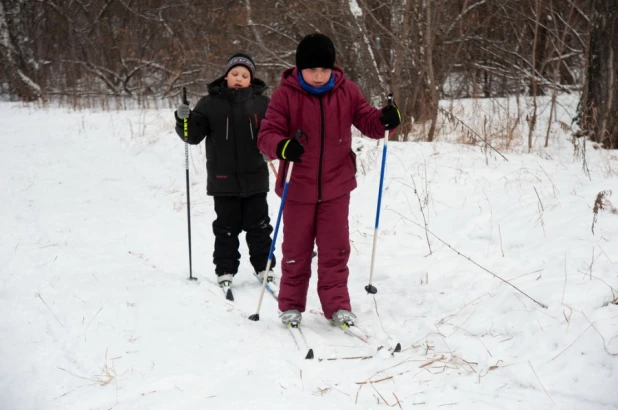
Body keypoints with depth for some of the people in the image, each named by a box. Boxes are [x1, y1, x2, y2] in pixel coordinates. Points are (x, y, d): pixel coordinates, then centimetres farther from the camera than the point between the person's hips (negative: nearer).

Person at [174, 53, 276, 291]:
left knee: (258, 225, 10)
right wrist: (184, 120, -18)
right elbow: (194, 135, 1)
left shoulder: (262, 103, 3)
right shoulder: (210, 104, 1)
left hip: (255, 176, 1)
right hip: (223, 179, -1)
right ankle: (225, 270, 17)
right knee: (226, 228, 8)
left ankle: (264, 266, 22)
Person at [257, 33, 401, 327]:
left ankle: (337, 305, 19)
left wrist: (385, 119, -21)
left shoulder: (347, 91, -3)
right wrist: (282, 146, -37)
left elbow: (366, 121, 2)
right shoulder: (285, 94, -12)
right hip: (298, 187, -1)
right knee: (296, 250, 11)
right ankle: (291, 306, 25)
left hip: (336, 187, 1)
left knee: (335, 250, 6)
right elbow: (267, 134, -14)